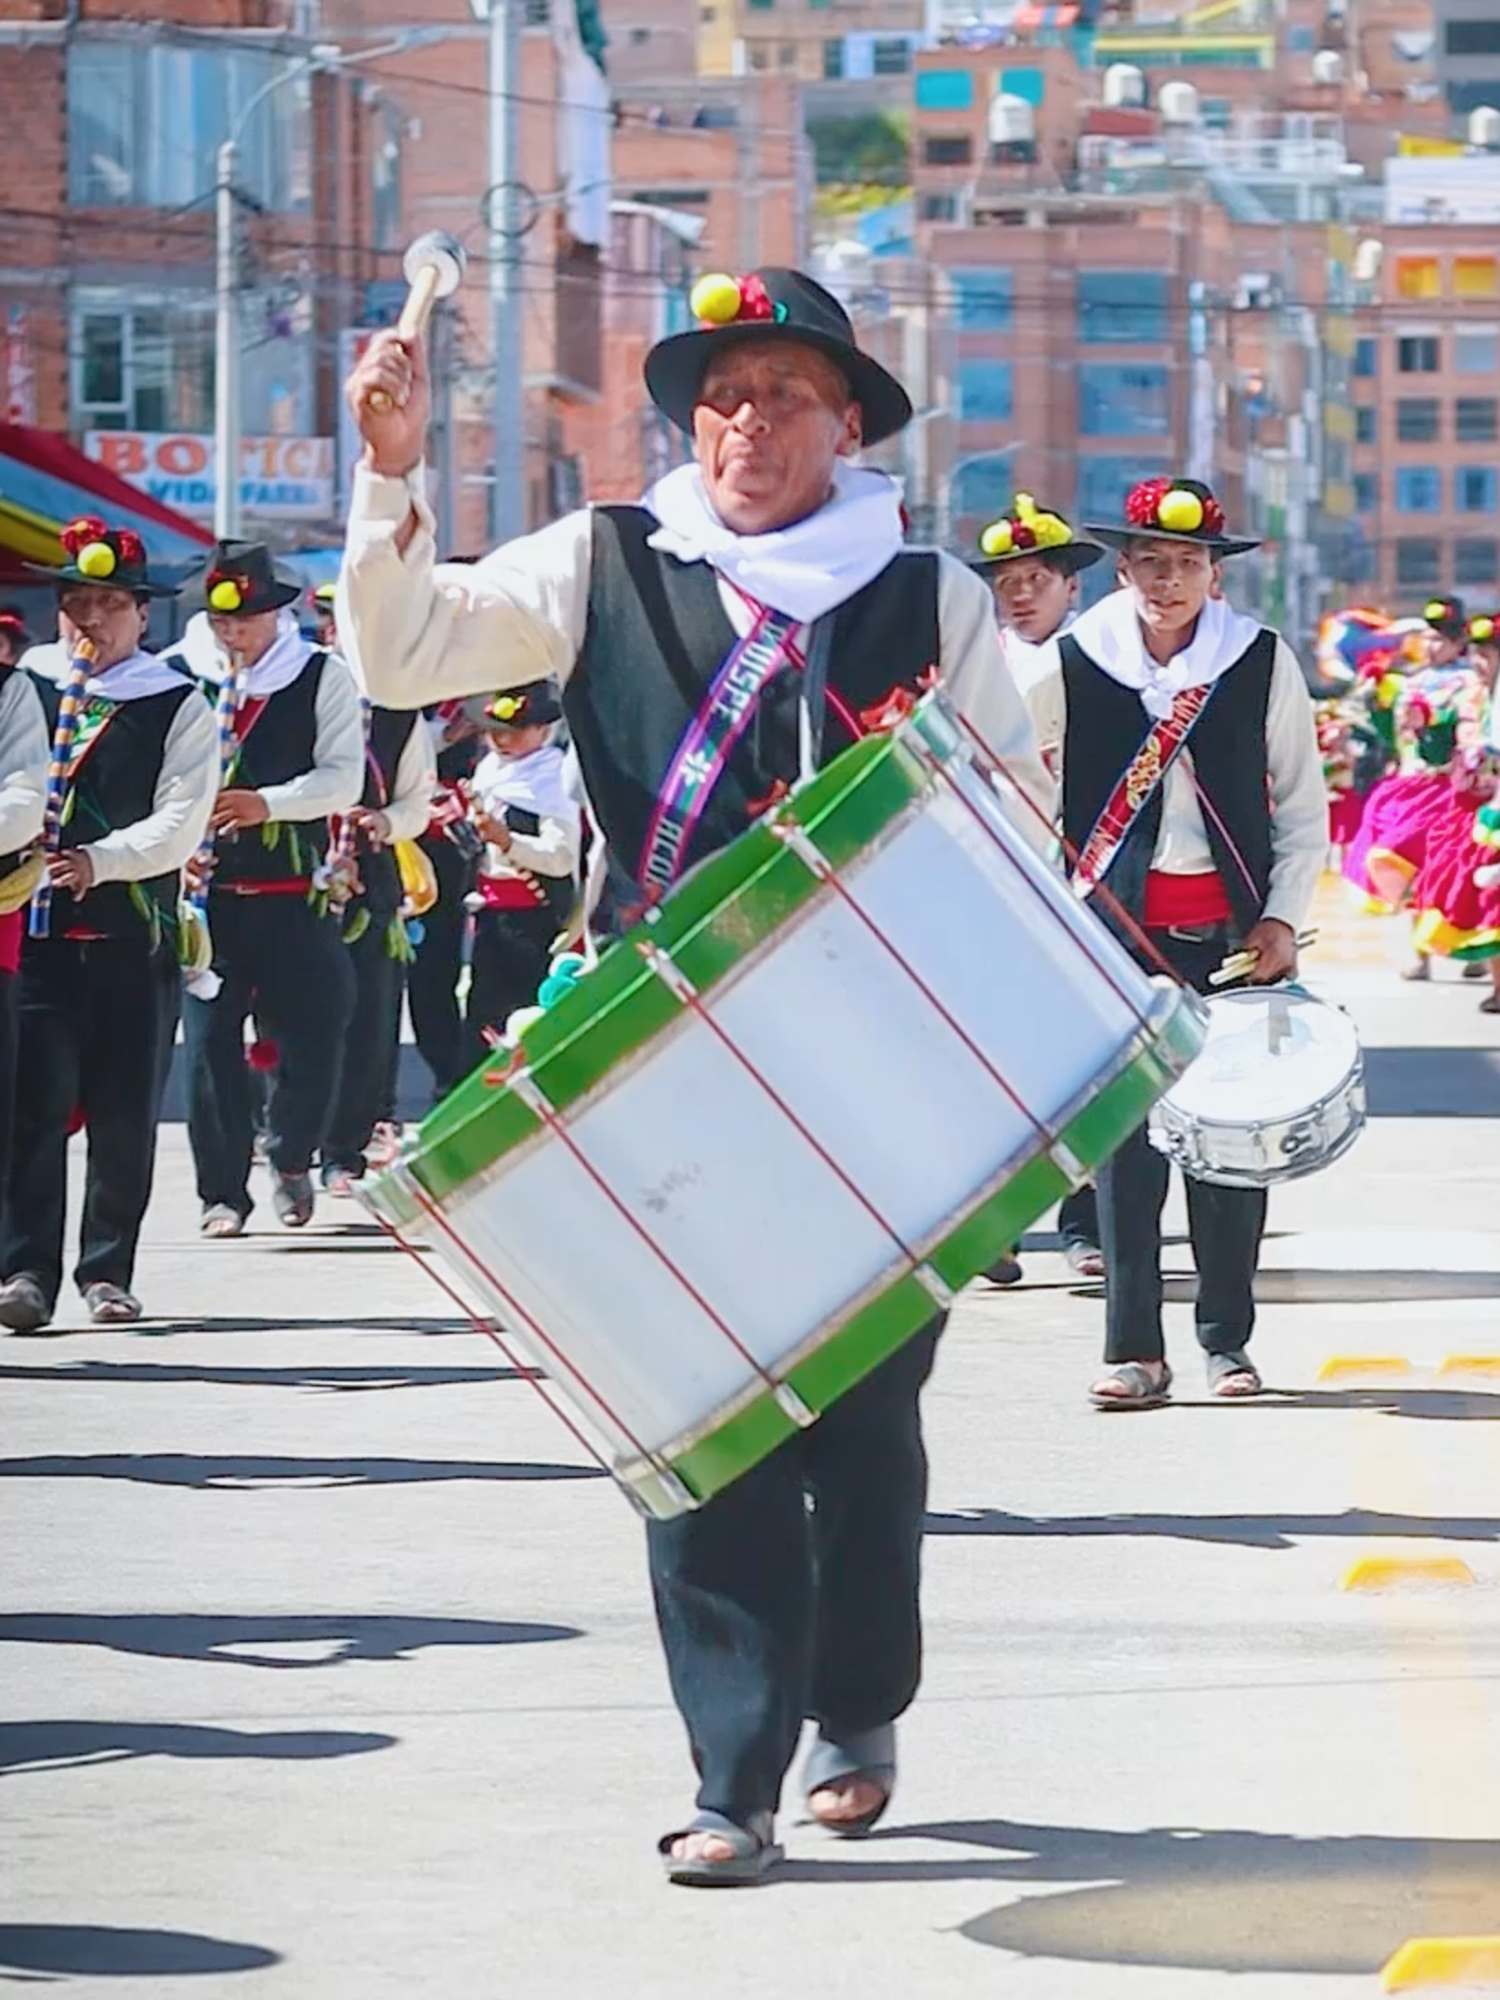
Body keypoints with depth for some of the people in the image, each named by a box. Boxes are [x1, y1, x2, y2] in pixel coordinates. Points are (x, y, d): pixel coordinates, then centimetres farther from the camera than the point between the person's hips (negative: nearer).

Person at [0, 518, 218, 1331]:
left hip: (134, 934, -1)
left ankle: (108, 1271, 13)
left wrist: (99, 860, -20)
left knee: (125, 1110, 3)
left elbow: (180, 822, -5)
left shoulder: (179, 707, 4)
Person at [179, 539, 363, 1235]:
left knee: (308, 1034, -1)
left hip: (294, 895, -2)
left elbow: (342, 779, -4)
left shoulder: (324, 676, 3)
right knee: (210, 1040, -1)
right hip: (210, 891, 2)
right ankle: (222, 1191, 8)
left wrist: (266, 802, -17)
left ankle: (290, 1160, 23)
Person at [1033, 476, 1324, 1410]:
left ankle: (1227, 1339, 13)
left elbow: (1303, 806, 7)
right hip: (1116, 926, 0)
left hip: (1232, 931, 1)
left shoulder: (1264, 663, 2)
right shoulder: (1075, 665, 1)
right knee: (1123, 1132, -5)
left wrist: (1283, 918, -2)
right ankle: (1134, 1348, -2)